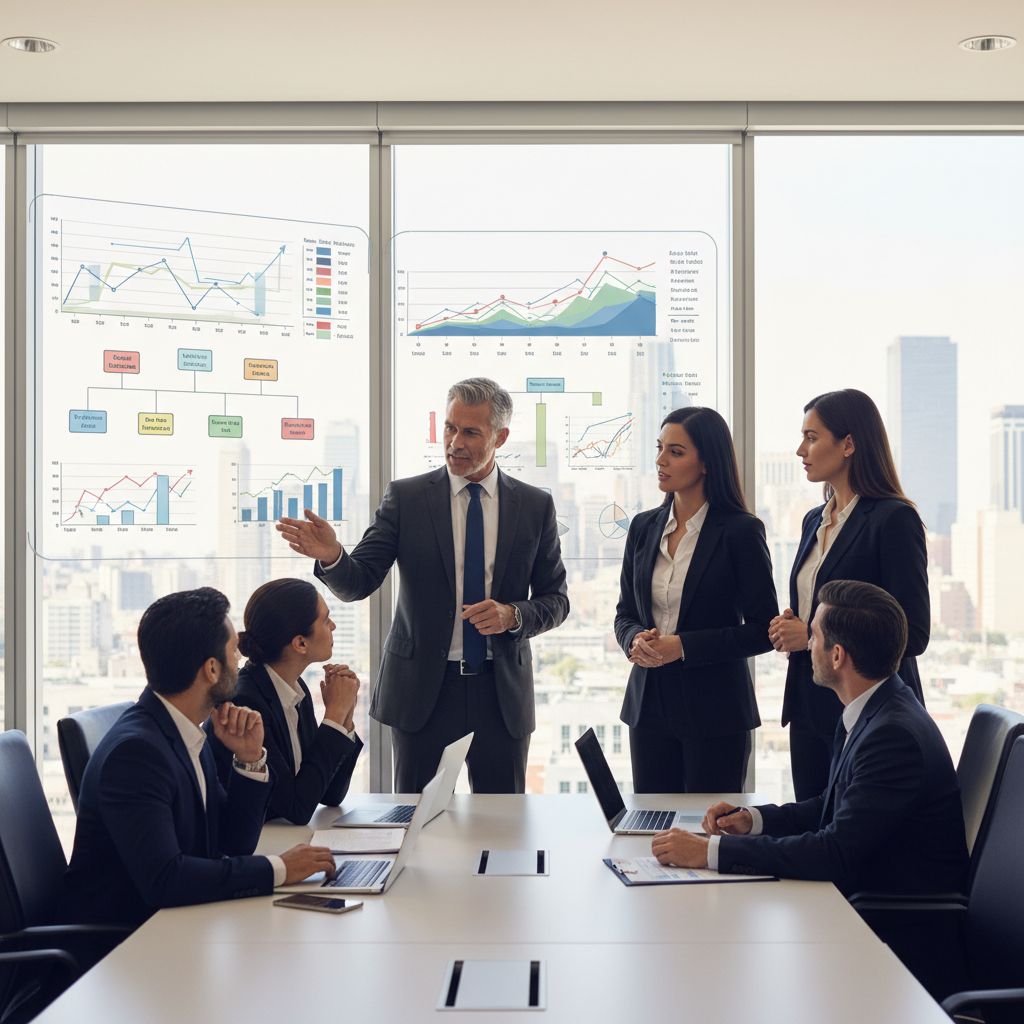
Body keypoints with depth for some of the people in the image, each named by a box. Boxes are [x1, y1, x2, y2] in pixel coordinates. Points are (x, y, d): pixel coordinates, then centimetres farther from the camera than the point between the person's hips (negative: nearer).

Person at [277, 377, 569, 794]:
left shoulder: (535, 506, 3)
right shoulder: (406, 497, -1)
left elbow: (555, 600, 7)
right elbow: (359, 582, -8)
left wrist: (512, 615, -14)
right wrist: (331, 555, -29)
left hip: (502, 691, 1)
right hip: (422, 689, -1)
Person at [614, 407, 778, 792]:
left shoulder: (740, 531, -8)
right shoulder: (644, 527, 8)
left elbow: (763, 629, -9)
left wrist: (683, 646, -16)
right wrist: (636, 639, -8)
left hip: (714, 708, -5)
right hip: (649, 702, 5)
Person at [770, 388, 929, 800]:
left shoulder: (894, 519, -11)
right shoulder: (815, 520, 14)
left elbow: (913, 634, -16)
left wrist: (813, 636, -16)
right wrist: (789, 626, 1)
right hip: (809, 706, 8)